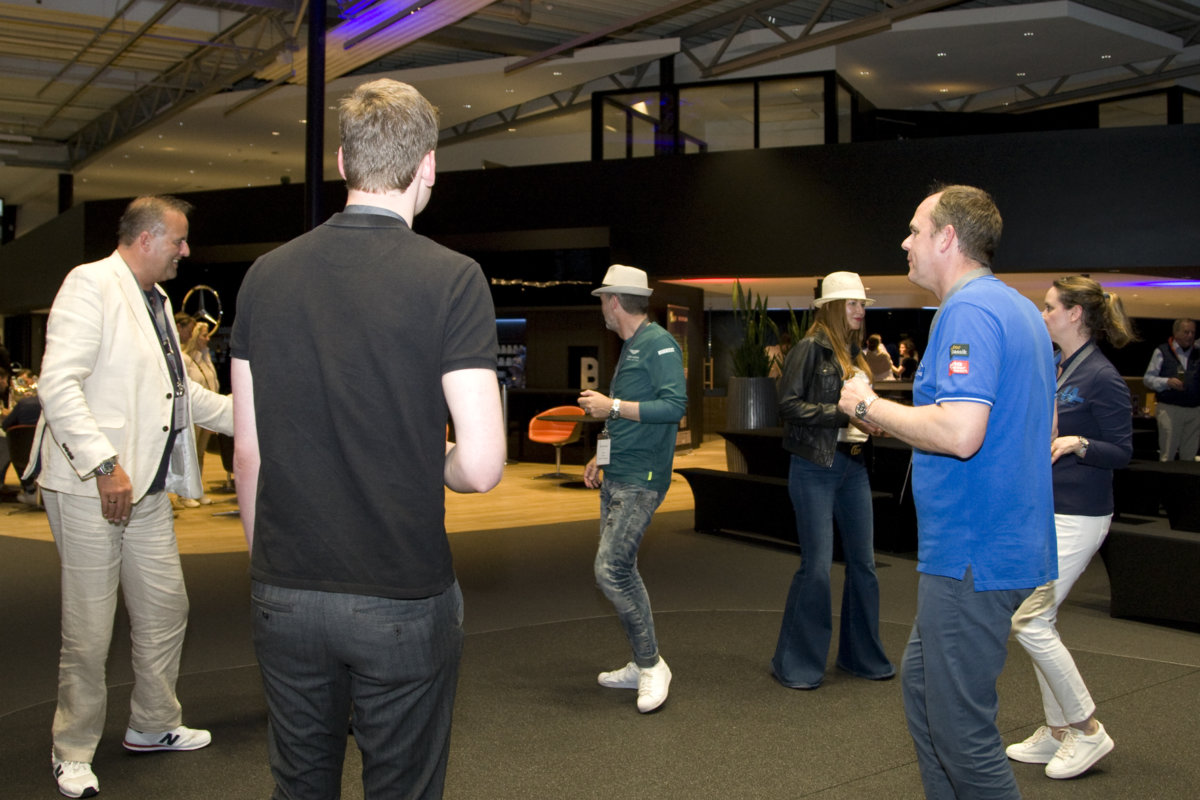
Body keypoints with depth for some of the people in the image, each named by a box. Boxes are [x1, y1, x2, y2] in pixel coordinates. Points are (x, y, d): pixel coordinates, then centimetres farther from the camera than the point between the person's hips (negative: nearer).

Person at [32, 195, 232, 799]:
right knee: (89, 631, 1)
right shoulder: (91, 284, -10)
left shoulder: (157, 301, 18)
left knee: (165, 611, 14)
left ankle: (153, 726, 31)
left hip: (147, 488, 9)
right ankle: (73, 751, 18)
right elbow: (57, 383, -19)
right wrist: (104, 464, -24)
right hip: (89, 485, -9)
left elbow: (180, 391, 26)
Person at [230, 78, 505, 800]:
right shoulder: (450, 278, -12)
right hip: (403, 603, -4)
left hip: (284, 596, 4)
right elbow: (482, 465, -17)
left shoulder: (268, 275, 1)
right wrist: (429, 459, 5)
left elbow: (248, 455, 5)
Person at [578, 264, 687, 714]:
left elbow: (674, 406, -21)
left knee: (611, 569, -15)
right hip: (616, 477, 10)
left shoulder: (659, 343, -10)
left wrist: (612, 406, -17)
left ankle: (651, 664, -4)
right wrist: (602, 457, 20)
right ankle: (641, 666, 21)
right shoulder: (630, 348, 19)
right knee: (619, 570, 12)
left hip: (640, 479, -10)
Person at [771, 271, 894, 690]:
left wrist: (874, 418, 1)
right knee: (817, 565, -6)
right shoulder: (811, 349, -6)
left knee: (863, 561, 10)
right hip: (815, 467, -7)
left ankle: (862, 655, 25)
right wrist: (844, 415, -18)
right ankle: (795, 663, 8)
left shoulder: (856, 354, 16)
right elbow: (789, 405, -14)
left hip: (853, 467, 7)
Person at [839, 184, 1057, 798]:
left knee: (961, 727, -1)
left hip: (972, 556, -11)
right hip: (1007, 539, 11)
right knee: (921, 679, 22)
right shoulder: (1022, 310, 15)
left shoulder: (968, 310, -17)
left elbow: (960, 433, -30)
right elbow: (1044, 427, 23)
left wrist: (868, 406, -15)